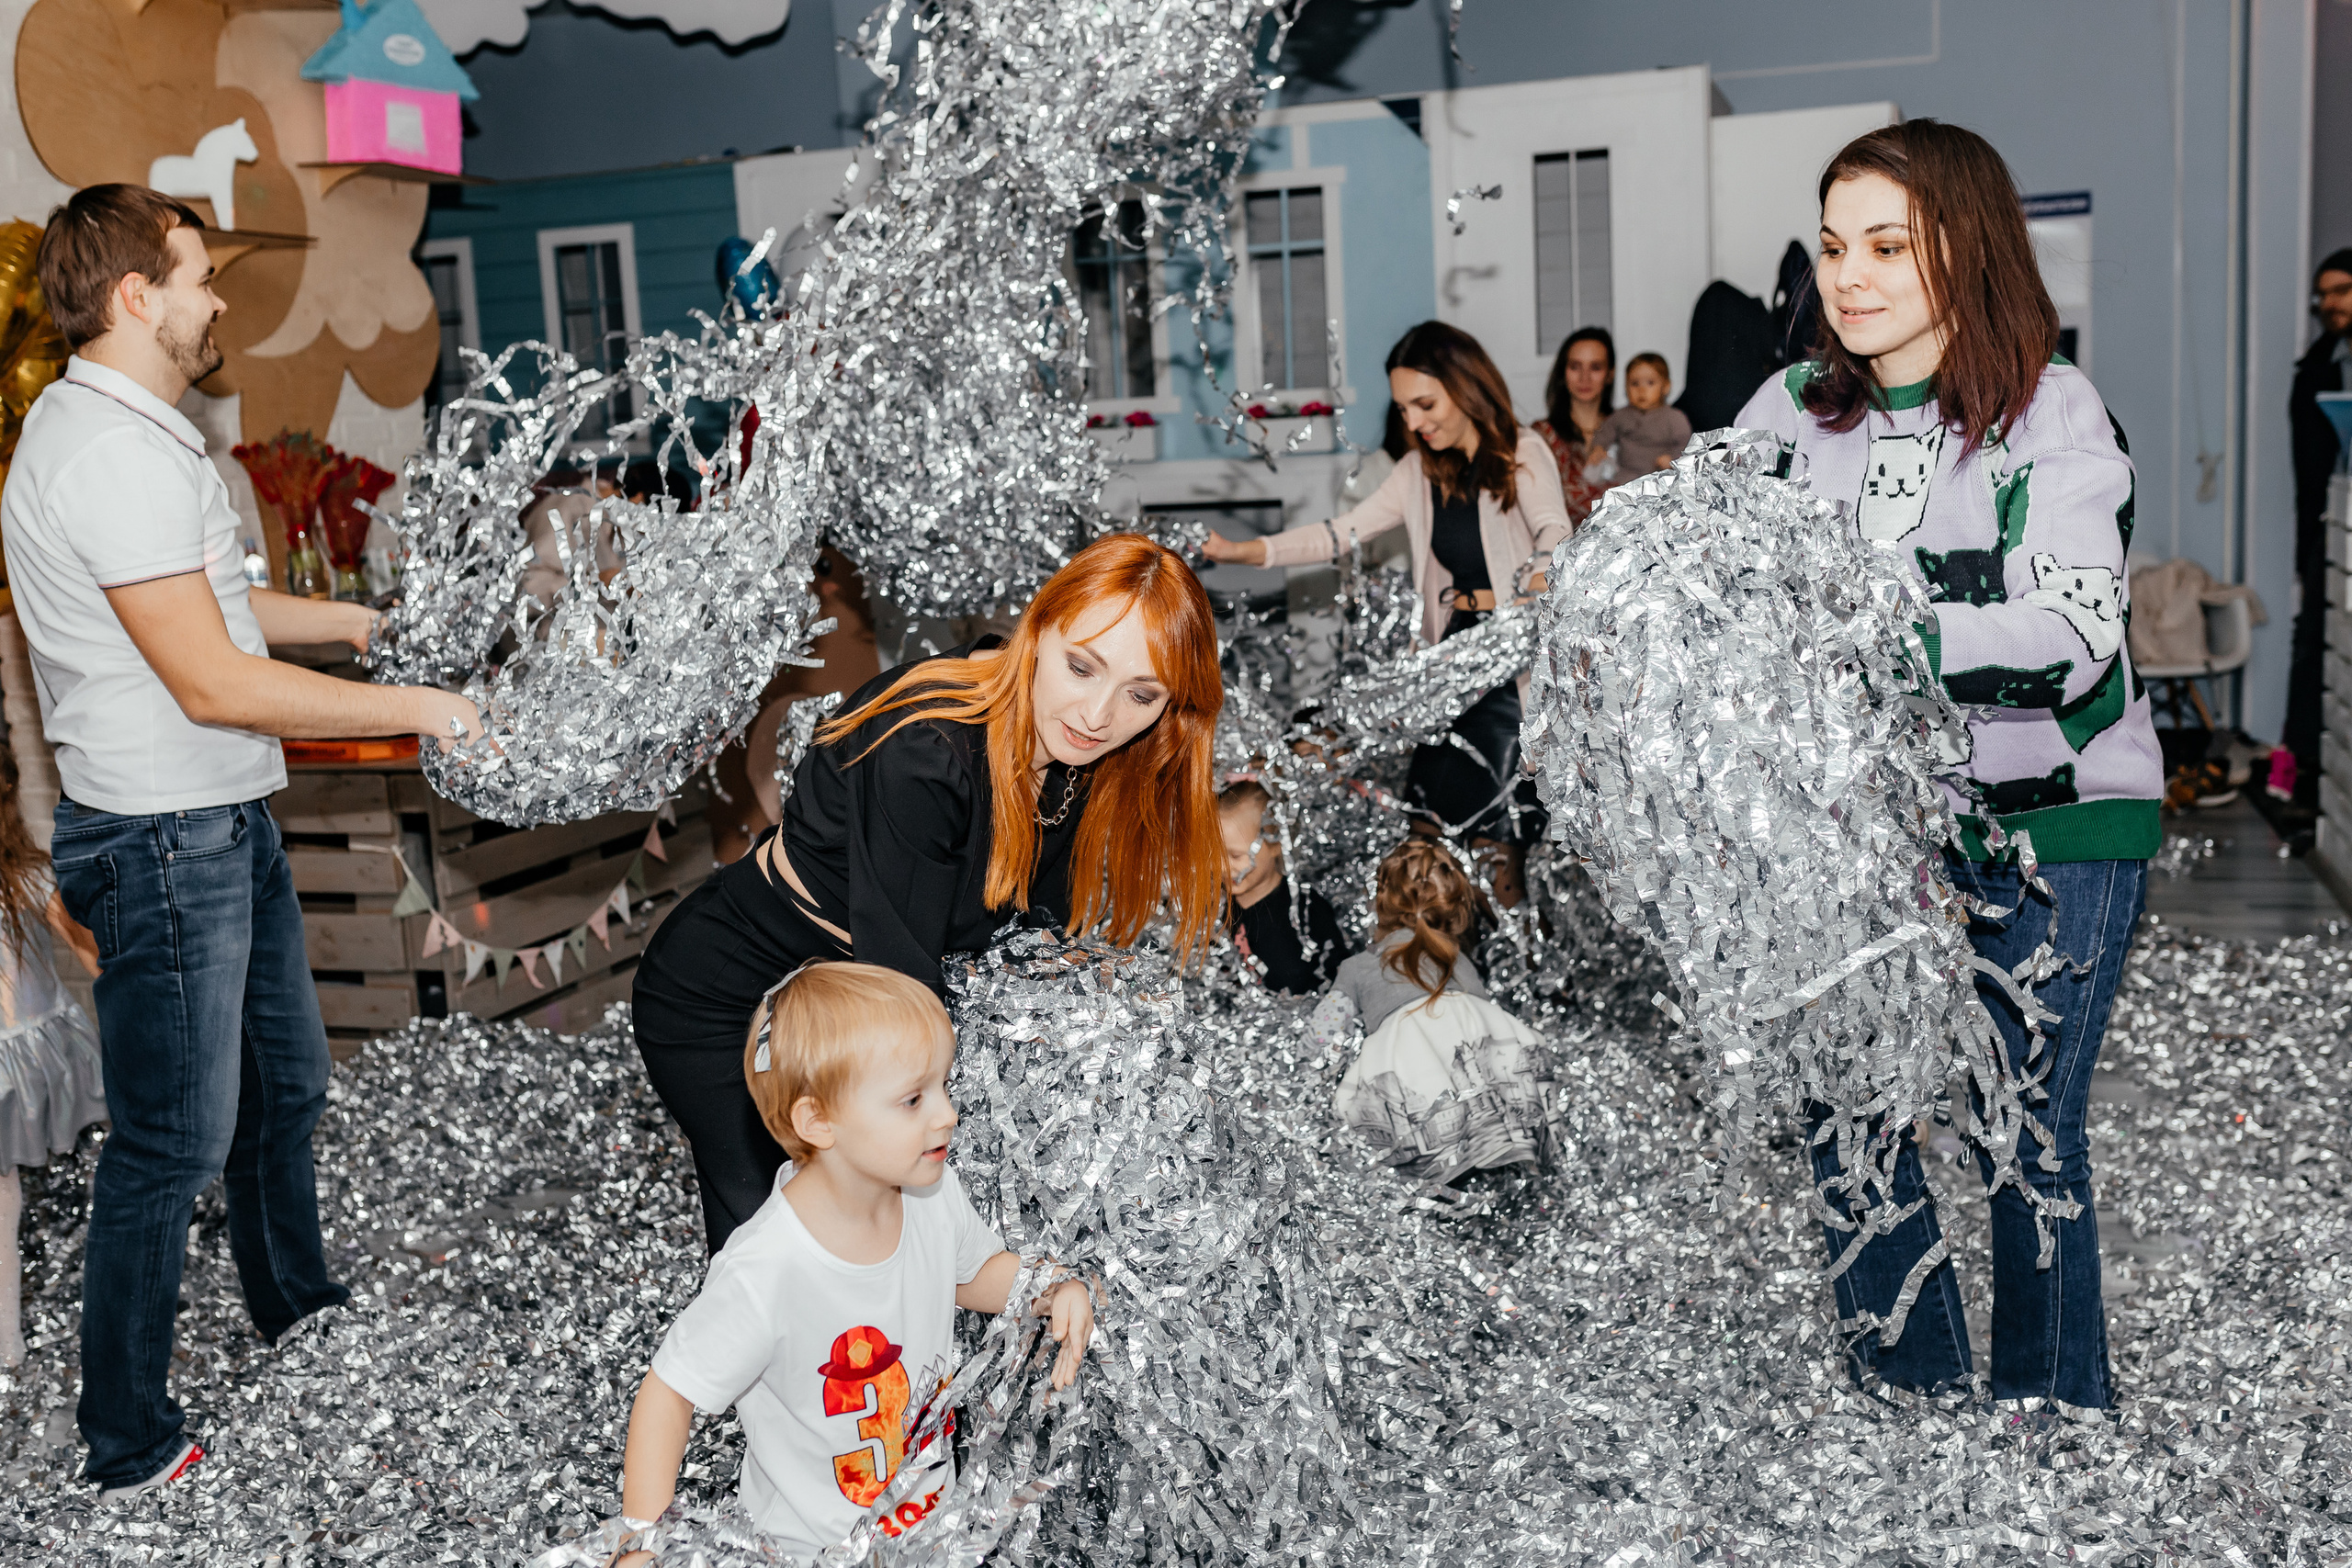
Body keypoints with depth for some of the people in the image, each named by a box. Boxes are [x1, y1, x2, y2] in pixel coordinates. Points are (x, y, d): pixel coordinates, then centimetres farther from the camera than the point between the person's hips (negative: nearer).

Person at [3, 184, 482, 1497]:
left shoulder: (144, 435, 13)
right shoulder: (107, 454, -22)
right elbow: (213, 681, -25)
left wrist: (372, 619, 16)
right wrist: (421, 710, -19)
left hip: (230, 823, 11)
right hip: (164, 843, -11)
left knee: (286, 1082, 23)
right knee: (175, 1143, 0)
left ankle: (300, 1315, 45)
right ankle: (132, 1447, 15)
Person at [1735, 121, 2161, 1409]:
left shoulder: (2051, 410, -10)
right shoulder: (1792, 410, 3)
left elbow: (2074, 628, -23)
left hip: (2054, 815, -3)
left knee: (2026, 1133, -1)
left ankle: (2061, 1431, 20)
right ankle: (1911, 1406, 24)